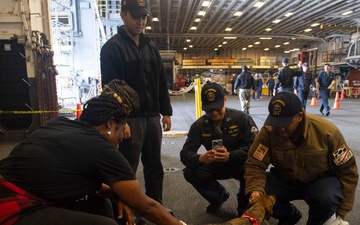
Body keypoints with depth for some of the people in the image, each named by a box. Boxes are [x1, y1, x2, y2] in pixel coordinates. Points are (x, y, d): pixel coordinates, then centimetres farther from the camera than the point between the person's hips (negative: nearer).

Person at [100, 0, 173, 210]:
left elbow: (161, 82, 15)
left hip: (152, 116, 6)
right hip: (129, 118, -6)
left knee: (155, 166, 14)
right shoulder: (112, 47, -5)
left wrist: (166, 112, 10)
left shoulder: (151, 46, 14)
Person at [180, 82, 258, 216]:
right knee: (190, 172, -20)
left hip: (240, 164, -2)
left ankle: (244, 203, 0)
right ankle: (219, 196, 11)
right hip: (216, 166, 3)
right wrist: (201, 158, -42)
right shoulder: (199, 125, -12)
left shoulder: (242, 118, -18)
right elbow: (185, 153, -18)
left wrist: (230, 156, -42)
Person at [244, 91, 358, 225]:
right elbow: (255, 165, -18)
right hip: (285, 178, 2)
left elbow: (347, 170, -12)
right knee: (258, 196, -24)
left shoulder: (327, 131, -24)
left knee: (326, 198, -35)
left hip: (321, 179, -1)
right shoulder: (268, 132, -23)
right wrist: (255, 189, -40)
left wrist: (341, 211, -11)